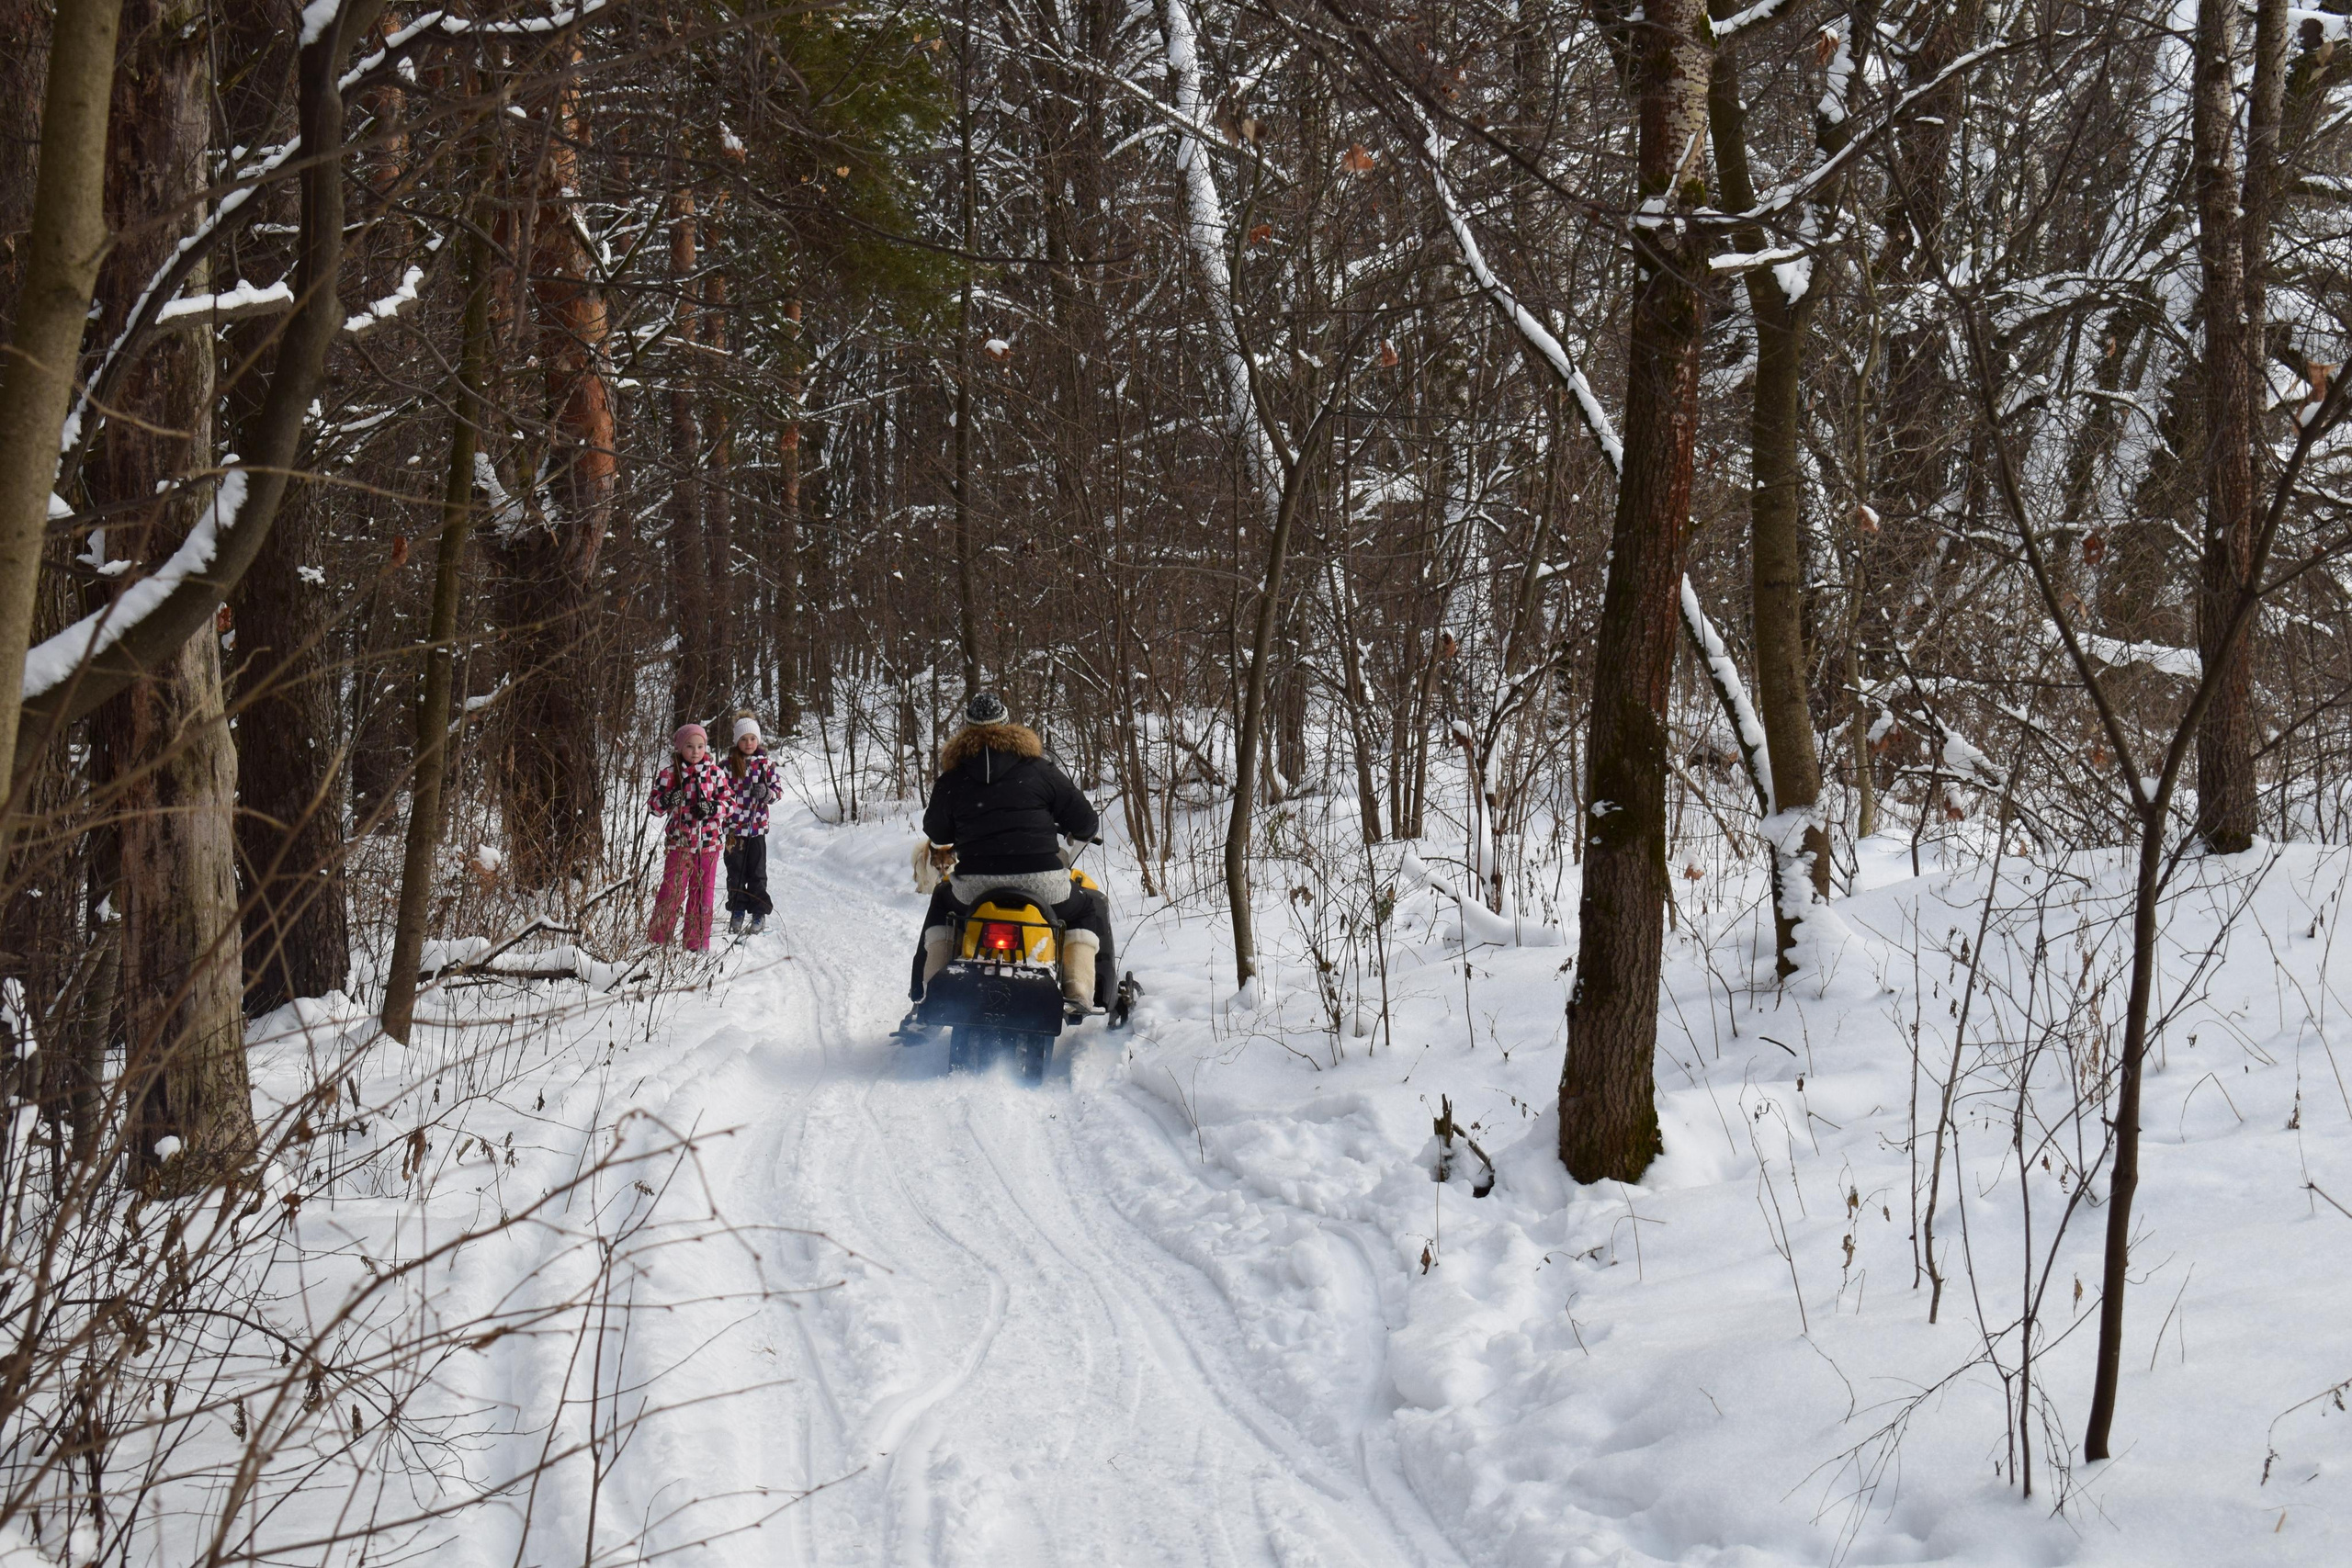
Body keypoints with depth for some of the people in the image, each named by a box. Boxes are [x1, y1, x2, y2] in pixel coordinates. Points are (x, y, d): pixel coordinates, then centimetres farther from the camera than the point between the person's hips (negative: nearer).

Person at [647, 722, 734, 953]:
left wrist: (714, 808, -16)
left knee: (703, 892, 8)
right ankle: (657, 939, 10)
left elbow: (730, 802, 4)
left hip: (709, 842, 2)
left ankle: (698, 942, 17)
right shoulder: (669, 775, 0)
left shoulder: (716, 773, 3)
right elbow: (653, 805, 2)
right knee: (672, 891, -1)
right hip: (679, 842, -2)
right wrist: (666, 800, -19)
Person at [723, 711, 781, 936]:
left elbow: (779, 789, 5)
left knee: (757, 873, 4)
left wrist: (766, 793, -16)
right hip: (734, 827, 0)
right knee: (735, 872, 7)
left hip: (757, 826, 0)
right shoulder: (729, 764, 0)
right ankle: (737, 912, 18)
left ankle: (759, 913, 11)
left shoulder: (766, 763, 3)